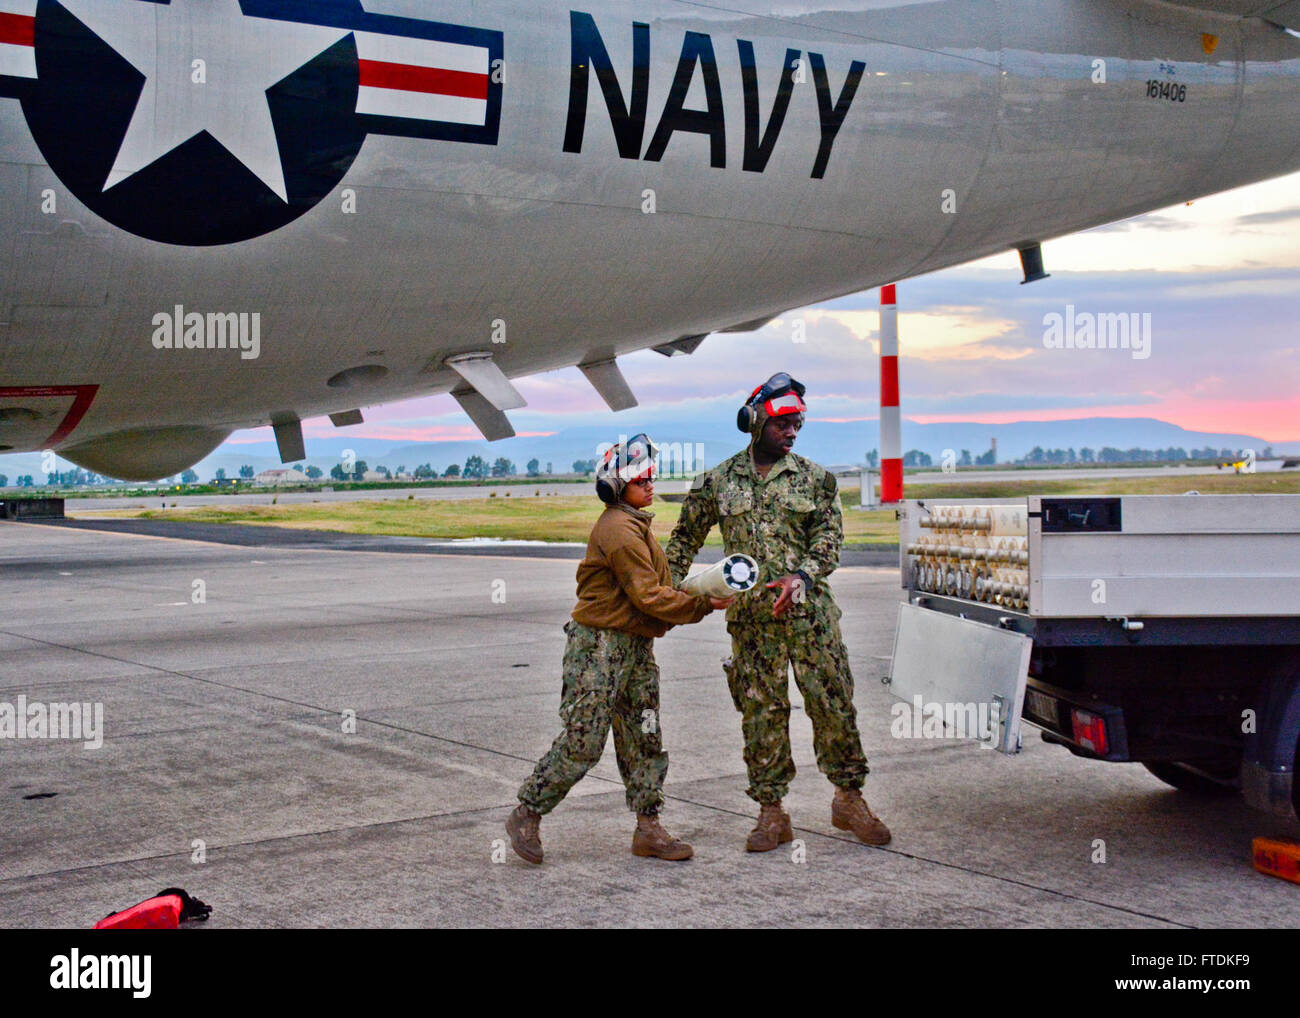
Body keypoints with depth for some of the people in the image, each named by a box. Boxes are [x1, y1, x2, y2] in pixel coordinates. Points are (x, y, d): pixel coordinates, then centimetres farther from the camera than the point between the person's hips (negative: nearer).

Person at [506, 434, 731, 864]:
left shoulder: (634, 525, 16)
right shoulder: (619, 529, -16)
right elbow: (648, 596, -20)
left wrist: (697, 596, 5)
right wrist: (702, 605, -18)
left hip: (635, 646, 10)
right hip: (600, 646, -10)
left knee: (645, 740, 9)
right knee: (583, 742, -6)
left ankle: (649, 829, 14)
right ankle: (526, 815, 8)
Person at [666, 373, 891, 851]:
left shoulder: (815, 479, 5)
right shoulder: (718, 482, 7)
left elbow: (829, 540, -1)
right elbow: (685, 538, 15)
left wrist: (800, 577, -18)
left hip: (809, 610, 0)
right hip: (750, 616, 0)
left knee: (832, 702, -1)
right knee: (761, 712, 2)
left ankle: (849, 799, 15)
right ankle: (772, 814, 11)